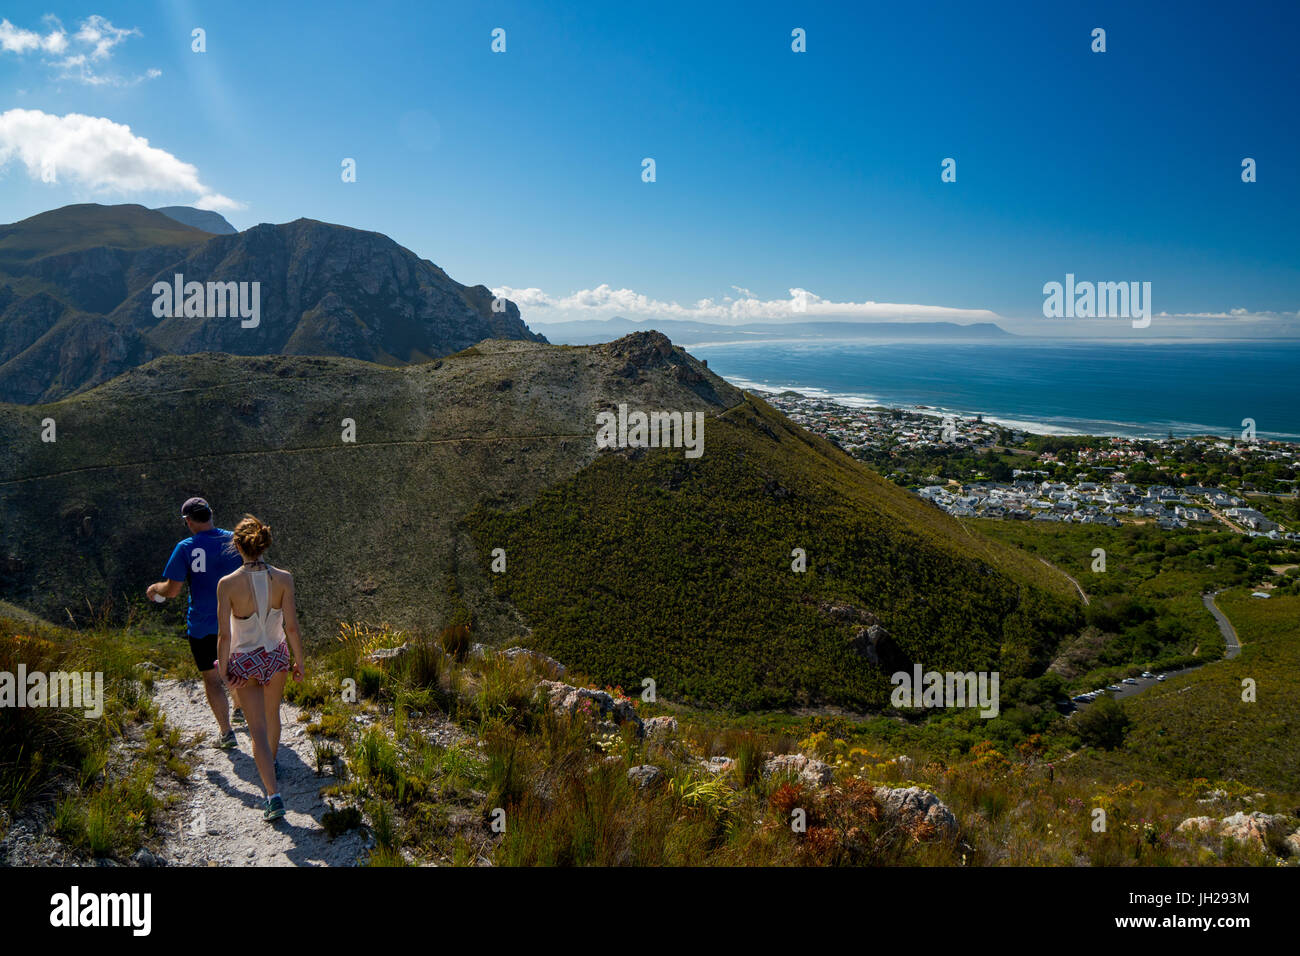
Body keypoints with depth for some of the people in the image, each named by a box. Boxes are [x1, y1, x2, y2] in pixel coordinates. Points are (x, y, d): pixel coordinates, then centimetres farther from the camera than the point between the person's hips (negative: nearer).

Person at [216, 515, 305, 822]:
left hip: (243, 662, -2)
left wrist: (222, 668, 1)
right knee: (272, 713, 28)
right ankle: (272, 764, 52)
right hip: (276, 657, 3)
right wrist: (299, 661, 3)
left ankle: (274, 795, -2)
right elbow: (292, 627, -11)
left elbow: (224, 635, -15)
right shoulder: (283, 578, -15)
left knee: (258, 729, 6)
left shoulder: (227, 584, -19)